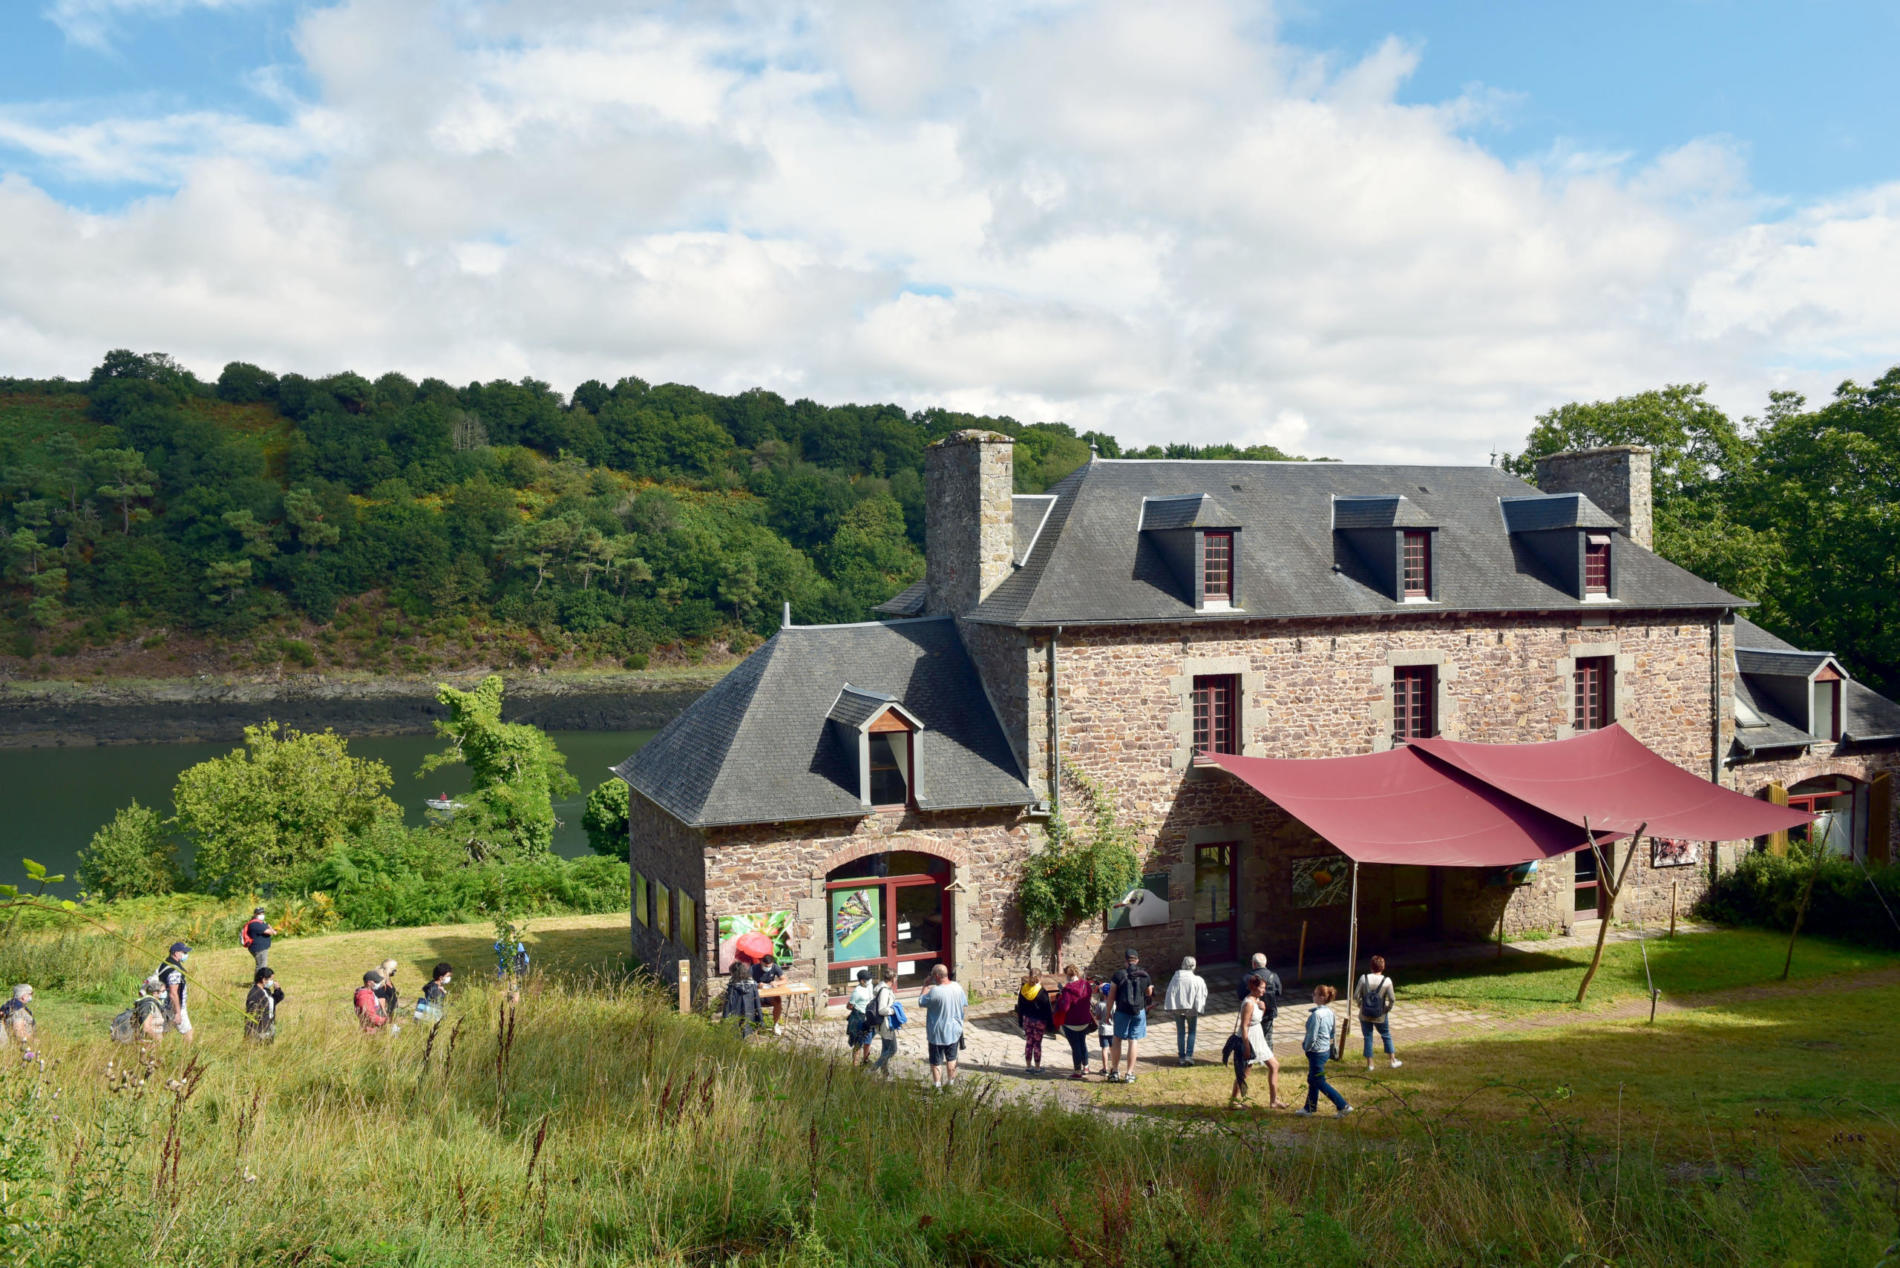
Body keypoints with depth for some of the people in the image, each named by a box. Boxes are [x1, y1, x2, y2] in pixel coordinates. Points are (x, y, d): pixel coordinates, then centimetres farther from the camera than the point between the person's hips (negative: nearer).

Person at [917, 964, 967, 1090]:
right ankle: (951, 1082, 31)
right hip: (954, 1031, 5)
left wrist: (926, 987, -1)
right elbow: (965, 1004, 7)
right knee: (951, 1058, 22)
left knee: (936, 1061, 8)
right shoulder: (957, 987, -6)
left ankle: (937, 1087, 13)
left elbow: (921, 1002, -11)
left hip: (938, 1033, -5)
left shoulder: (935, 991, -26)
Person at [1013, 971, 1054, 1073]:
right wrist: (1049, 1025, -4)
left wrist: (1020, 1021, 16)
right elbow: (1047, 1010, -11)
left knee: (1028, 1043, 13)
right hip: (1039, 1021, -4)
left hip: (1027, 1019, 4)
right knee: (1037, 1044, 4)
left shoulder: (1023, 990, -1)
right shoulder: (1042, 992, -16)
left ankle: (1028, 1066, 19)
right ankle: (1037, 1067, 11)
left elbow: (1020, 1007, 7)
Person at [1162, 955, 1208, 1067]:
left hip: (1177, 1008, 2)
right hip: (1191, 1009, -2)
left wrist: (1170, 1007, 4)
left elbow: (1170, 993, -3)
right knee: (1191, 1032, 10)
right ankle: (1189, 1055, -2)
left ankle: (1181, 1057, 11)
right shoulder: (1198, 980, -10)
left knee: (1180, 1032, 11)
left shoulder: (1176, 978, -6)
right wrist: (1199, 1009, -3)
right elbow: (1200, 996, -10)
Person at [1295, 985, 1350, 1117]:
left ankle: (1343, 1106, 4)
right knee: (1312, 1080, 19)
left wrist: (1307, 1047, -6)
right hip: (1326, 1050, 9)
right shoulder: (1329, 1012, 3)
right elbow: (1332, 1033, 13)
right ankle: (1310, 1108, 29)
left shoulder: (1316, 1014, -24)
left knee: (1320, 1083, 4)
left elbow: (1312, 1036, -24)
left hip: (1317, 1051, -9)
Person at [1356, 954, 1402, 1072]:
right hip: (1380, 1016, 0)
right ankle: (1393, 1061, 29)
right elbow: (1391, 999, -13)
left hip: (1365, 1015, 0)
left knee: (1368, 1038, 13)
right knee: (1386, 1036, 20)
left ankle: (1369, 1064, 18)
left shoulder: (1364, 978, -14)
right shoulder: (1387, 981, -14)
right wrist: (1388, 1009, 6)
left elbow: (1356, 996, -11)